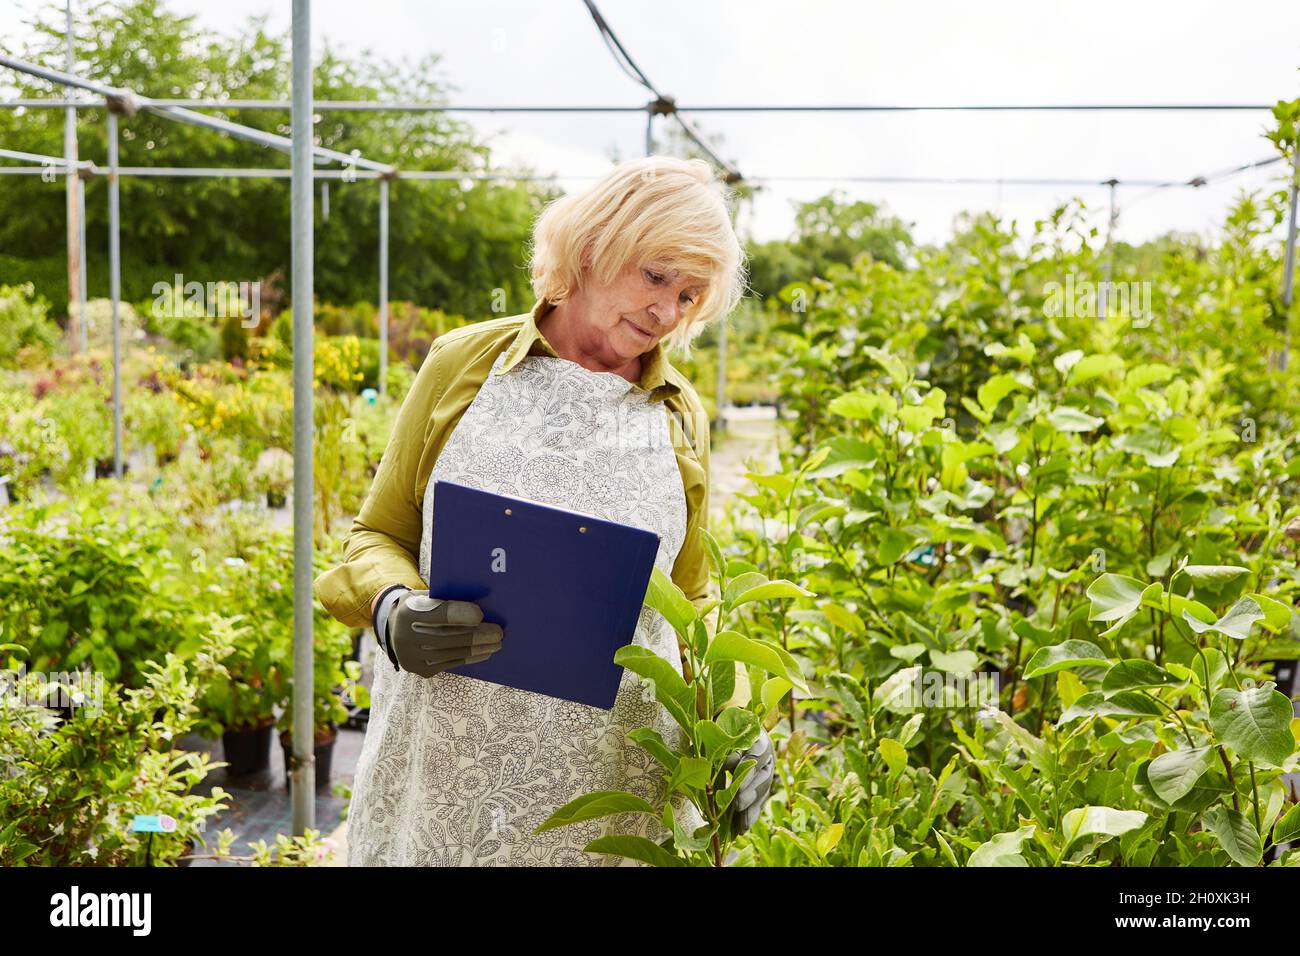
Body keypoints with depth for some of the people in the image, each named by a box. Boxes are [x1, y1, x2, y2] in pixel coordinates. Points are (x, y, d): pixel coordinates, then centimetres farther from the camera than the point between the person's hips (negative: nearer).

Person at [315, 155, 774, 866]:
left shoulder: (678, 414, 8)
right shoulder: (464, 362, 1)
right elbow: (379, 534, 7)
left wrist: (734, 718, -2)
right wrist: (394, 612, -15)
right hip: (447, 760, -1)